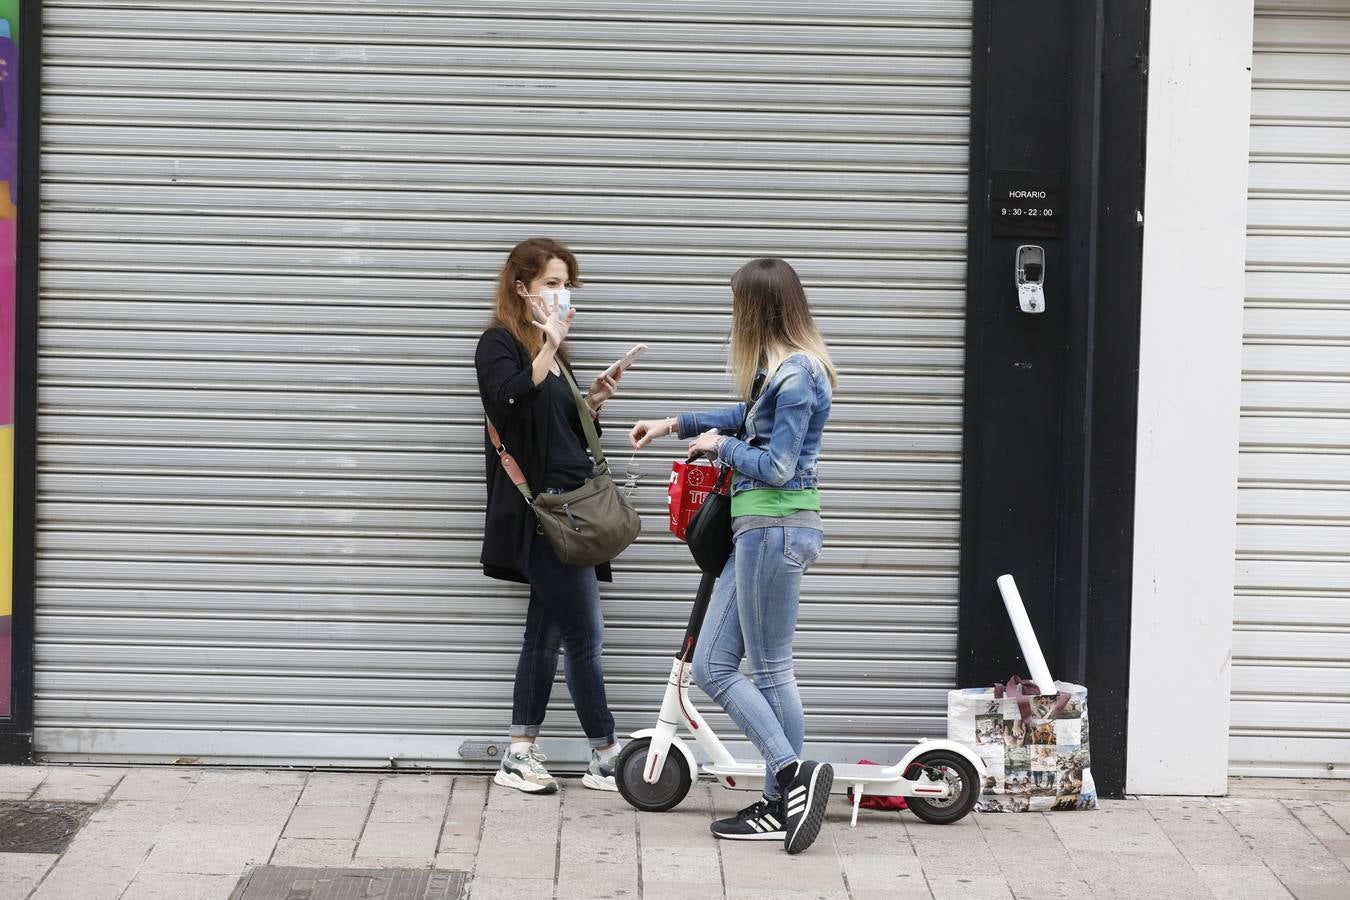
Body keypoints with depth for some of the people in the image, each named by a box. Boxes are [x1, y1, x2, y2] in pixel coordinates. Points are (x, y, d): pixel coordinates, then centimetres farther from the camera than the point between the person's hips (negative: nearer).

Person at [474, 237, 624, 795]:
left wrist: (592, 403, 6)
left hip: (570, 505, 9)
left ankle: (520, 757, 13)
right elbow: (510, 399, -27)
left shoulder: (551, 352, 19)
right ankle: (605, 759, 3)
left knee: (547, 633, 9)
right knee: (585, 635, -6)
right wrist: (549, 347, -27)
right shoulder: (500, 344, -6)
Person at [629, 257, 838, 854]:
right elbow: (751, 417, 32)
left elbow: (776, 466, -19)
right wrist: (675, 424, 31)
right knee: (711, 666, 7)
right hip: (759, 529, 10)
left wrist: (719, 446, -3)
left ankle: (783, 802, 5)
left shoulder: (796, 374, -16)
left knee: (771, 670, -2)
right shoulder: (784, 369, 14)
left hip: (777, 527, -10)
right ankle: (791, 778, 6)